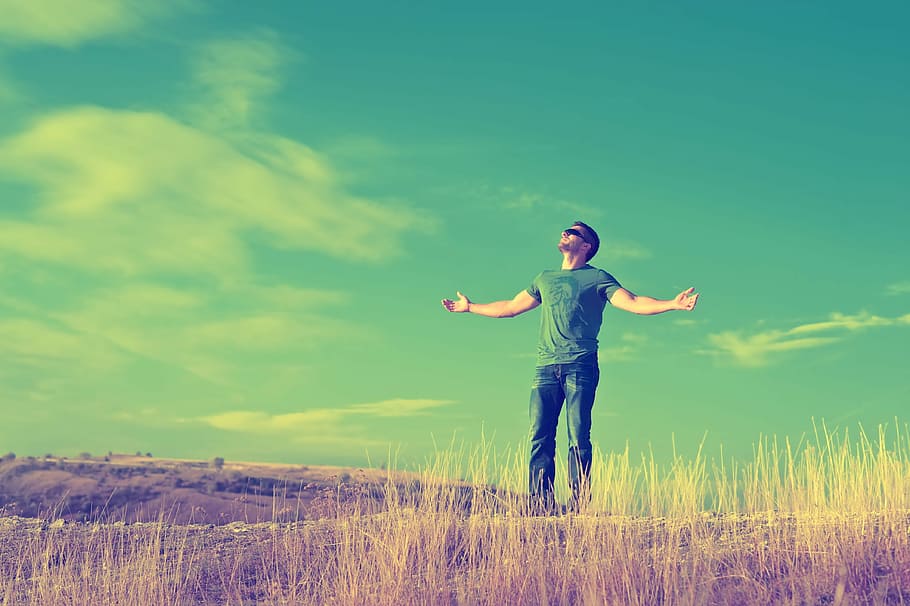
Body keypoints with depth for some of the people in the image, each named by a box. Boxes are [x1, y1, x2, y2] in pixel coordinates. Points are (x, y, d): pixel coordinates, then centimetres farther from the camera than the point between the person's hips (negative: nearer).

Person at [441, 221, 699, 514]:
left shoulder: (597, 278, 9)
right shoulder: (544, 279, 25)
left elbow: (632, 302, -3)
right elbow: (510, 308, 34)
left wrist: (672, 304, -18)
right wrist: (470, 307, 40)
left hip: (580, 366, -4)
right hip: (546, 367, 4)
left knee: (579, 438, -9)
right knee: (540, 437, -4)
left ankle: (579, 507, -9)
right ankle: (540, 508, -4)